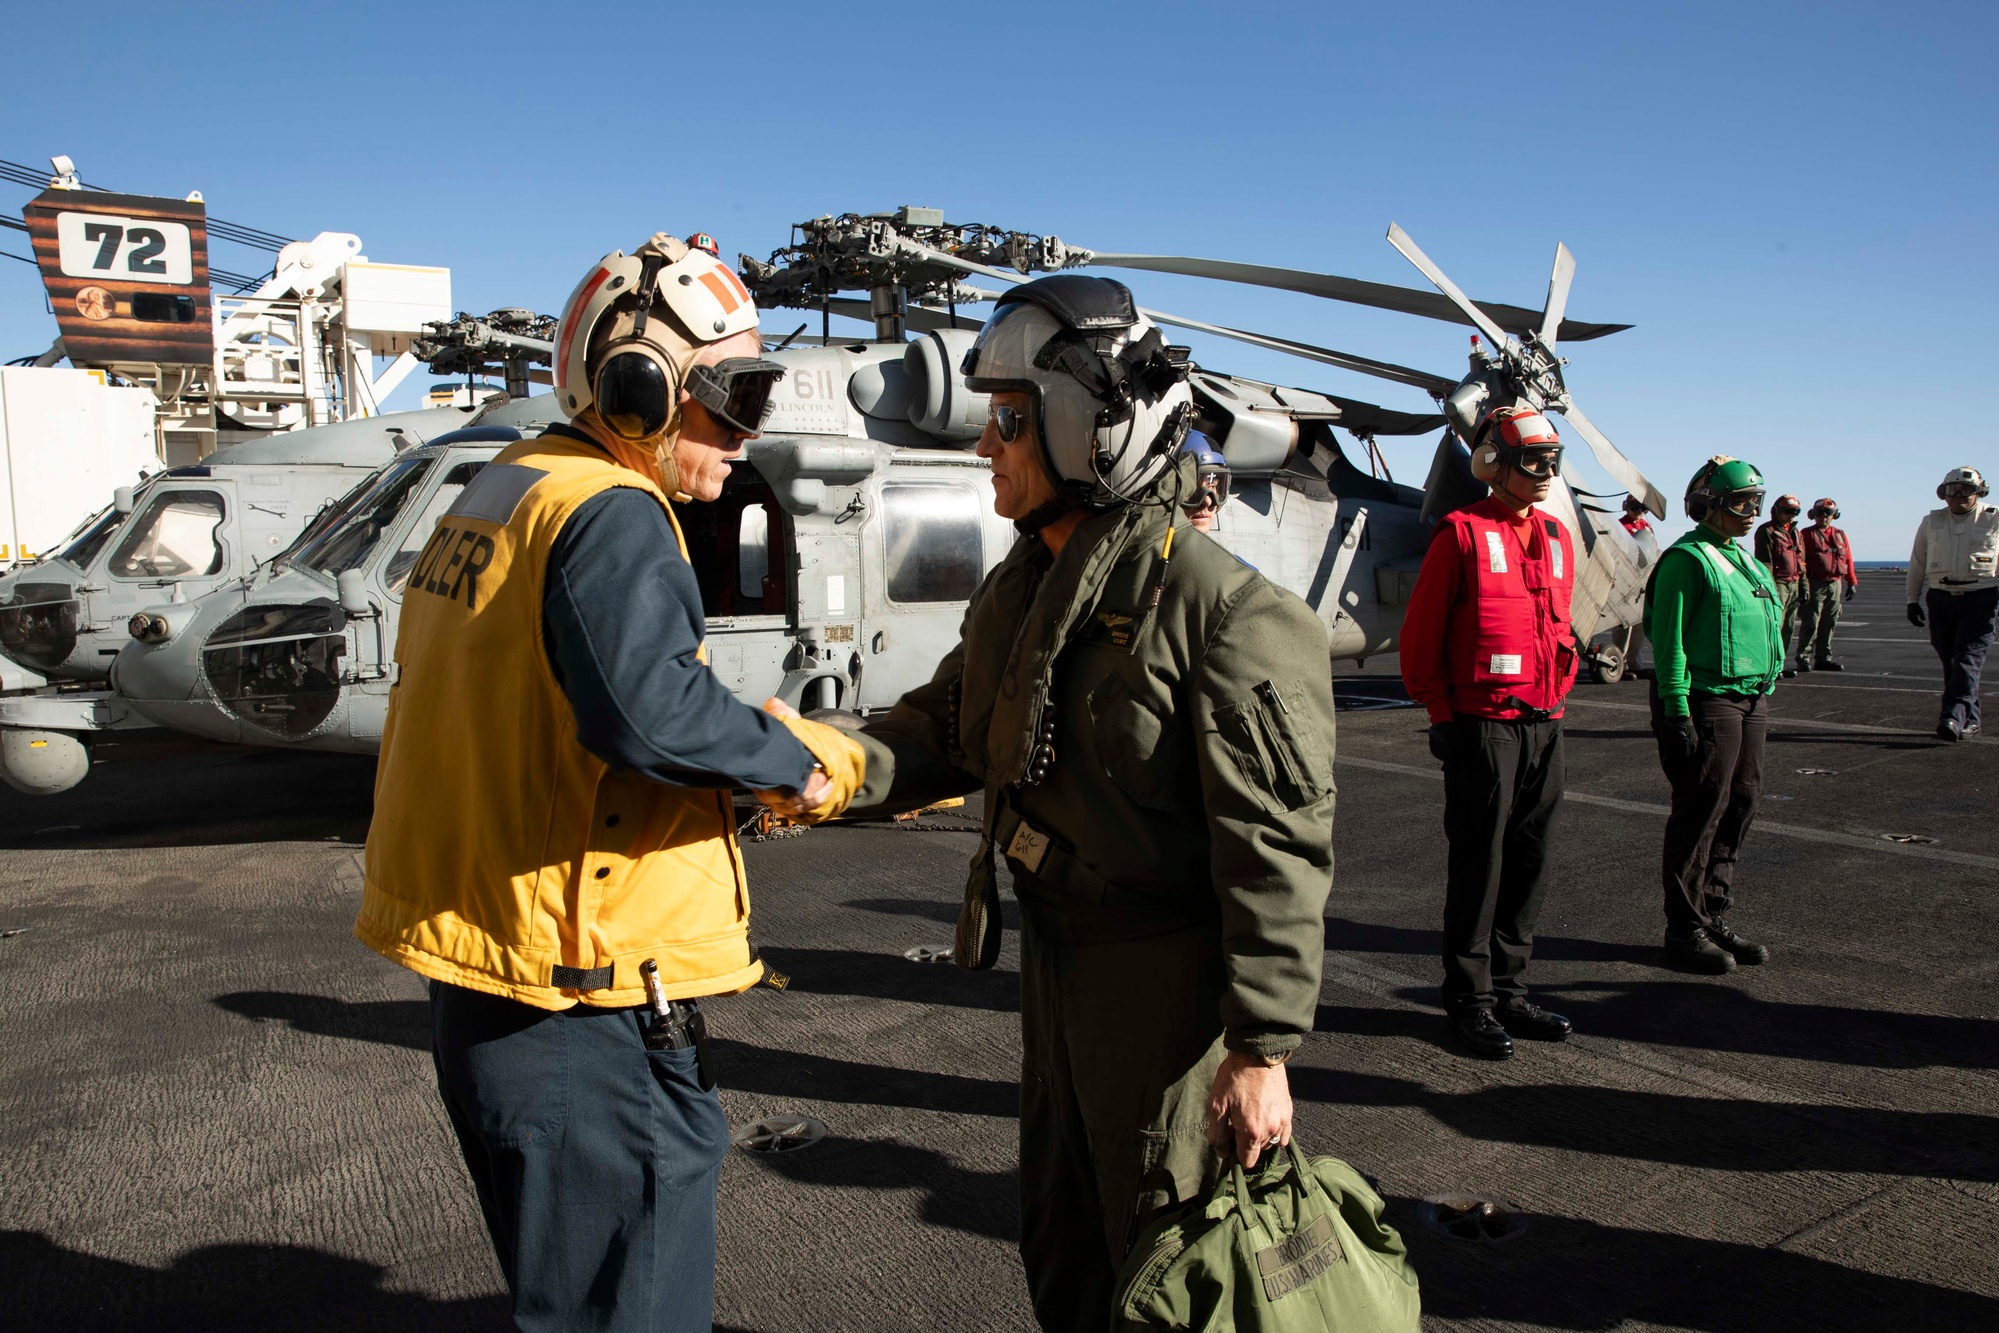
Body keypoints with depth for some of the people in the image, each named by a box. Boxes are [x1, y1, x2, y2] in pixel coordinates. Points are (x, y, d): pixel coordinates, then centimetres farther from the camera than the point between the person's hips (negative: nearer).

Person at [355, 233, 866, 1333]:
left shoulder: (494, 495, 13)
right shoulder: (610, 513, -17)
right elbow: (650, 708, -32)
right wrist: (796, 759, -15)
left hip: (483, 991, 10)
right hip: (585, 1026, -10)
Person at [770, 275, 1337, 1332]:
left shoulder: (1224, 610, -21)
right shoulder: (1018, 591, 6)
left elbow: (1275, 851, -22)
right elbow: (942, 730, 9)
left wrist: (1262, 1050, -22)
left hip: (1169, 980, -8)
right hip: (1056, 964, 8)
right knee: (1061, 1244, 24)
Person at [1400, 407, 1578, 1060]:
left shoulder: (1557, 537, 13)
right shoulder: (1462, 531, -7)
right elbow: (1420, 634, -6)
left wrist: (1556, 696, 12)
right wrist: (1443, 713, -6)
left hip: (1545, 728, 6)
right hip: (1481, 728, -6)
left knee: (1527, 864, 11)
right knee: (1478, 866, 1)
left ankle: (1509, 991, 23)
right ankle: (1469, 1001, 13)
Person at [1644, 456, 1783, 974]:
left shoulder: (1744, 560, 17)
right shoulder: (1686, 559, -10)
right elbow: (1670, 640, -15)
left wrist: (1763, 697, 18)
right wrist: (1677, 711, -19)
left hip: (1750, 700, 9)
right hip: (1706, 699, -9)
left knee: (1741, 805, 10)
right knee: (1701, 810, -3)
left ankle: (1715, 916, 21)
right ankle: (1685, 927, 7)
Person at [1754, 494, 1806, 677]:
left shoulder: (1796, 533, 19)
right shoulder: (1767, 531, -6)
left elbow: (1801, 562, 23)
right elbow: (1765, 563, -12)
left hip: (1794, 585, 8)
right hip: (1777, 584, -8)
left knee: (1788, 626, 9)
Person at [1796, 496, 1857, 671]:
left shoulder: (1840, 535, 16)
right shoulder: (1807, 534, 1)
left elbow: (1848, 560, 17)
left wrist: (1852, 582, 12)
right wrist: (1803, 584, -16)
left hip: (1835, 585, 5)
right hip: (1815, 584, -5)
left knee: (1829, 624, 9)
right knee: (1811, 623, -7)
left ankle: (1823, 658, 15)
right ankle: (1803, 659, -3)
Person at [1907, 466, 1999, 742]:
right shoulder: (1931, 522, 12)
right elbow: (1917, 564, 16)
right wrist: (1913, 600, 13)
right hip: (1940, 597, 4)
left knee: (1969, 658, -13)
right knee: (1951, 662, 6)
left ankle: (1953, 717, -22)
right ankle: (1969, 720, 16)